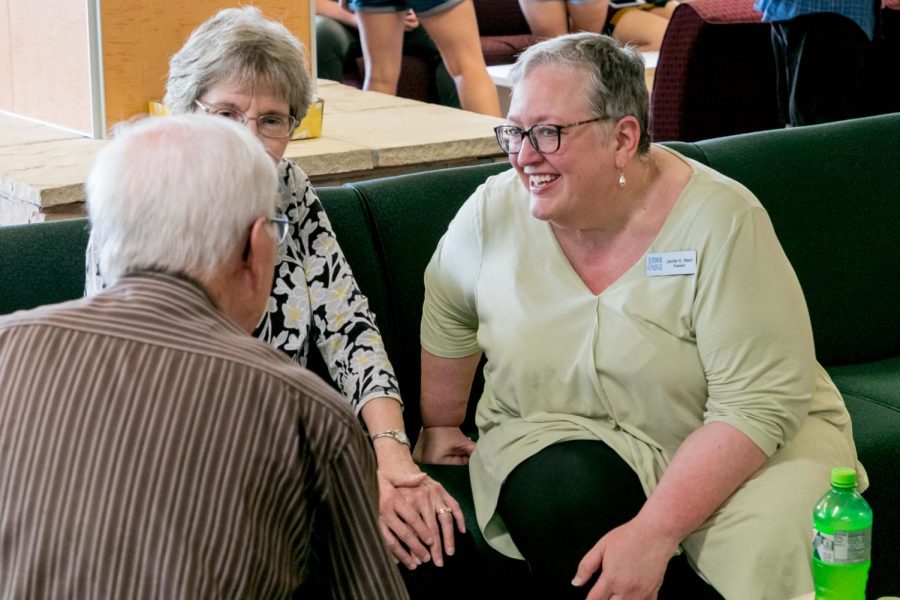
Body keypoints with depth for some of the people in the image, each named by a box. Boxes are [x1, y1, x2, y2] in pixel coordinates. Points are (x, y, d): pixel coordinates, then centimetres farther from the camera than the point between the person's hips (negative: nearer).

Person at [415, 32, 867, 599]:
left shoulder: (722, 221, -20)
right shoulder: (495, 212, -7)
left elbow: (760, 402, -24)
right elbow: (447, 312, 15)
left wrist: (654, 531, -31)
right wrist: (441, 426, 23)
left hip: (745, 444, -3)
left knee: (765, 553, -34)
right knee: (563, 495, -32)